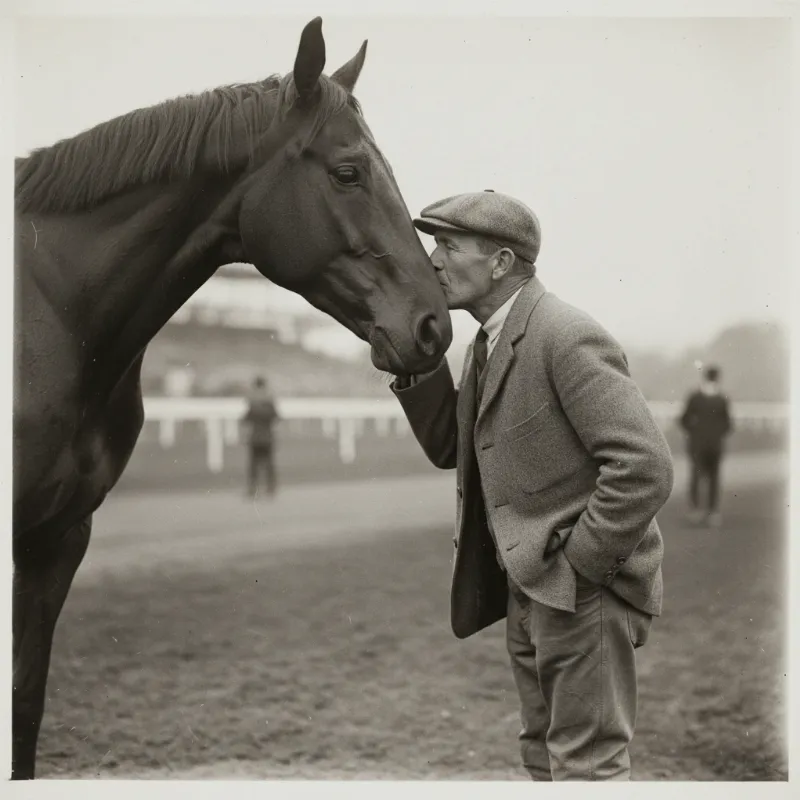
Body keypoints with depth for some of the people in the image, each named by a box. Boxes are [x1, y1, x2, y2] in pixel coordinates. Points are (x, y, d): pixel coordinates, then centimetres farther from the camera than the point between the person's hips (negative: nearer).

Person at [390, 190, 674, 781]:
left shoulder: (566, 337, -20)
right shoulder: (491, 341, 10)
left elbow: (645, 467, -26)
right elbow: (447, 448, 13)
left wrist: (578, 565, -20)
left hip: (582, 587, -10)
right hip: (527, 588, 10)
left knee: (587, 763, -1)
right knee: (545, 754, 20)